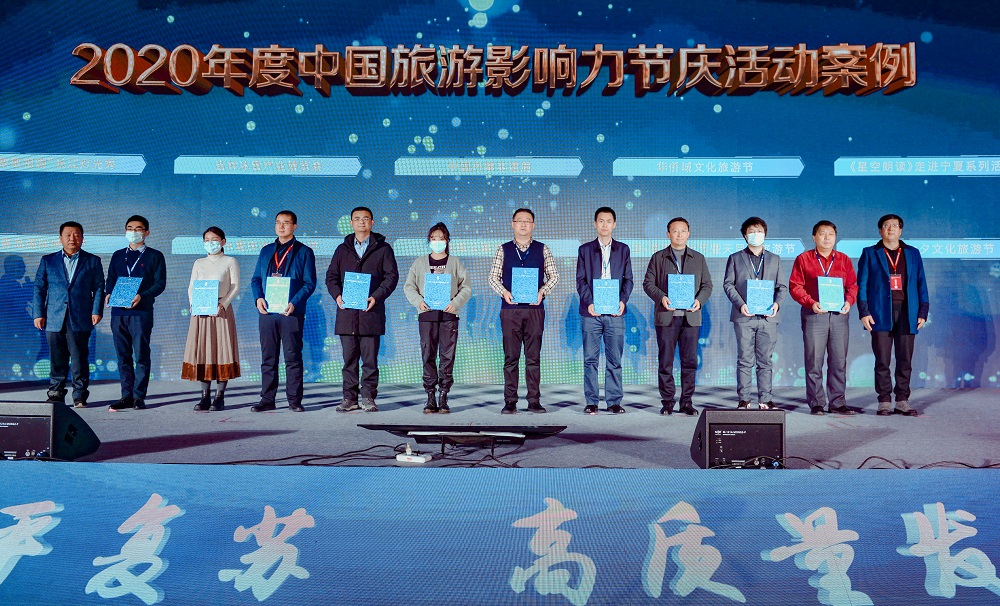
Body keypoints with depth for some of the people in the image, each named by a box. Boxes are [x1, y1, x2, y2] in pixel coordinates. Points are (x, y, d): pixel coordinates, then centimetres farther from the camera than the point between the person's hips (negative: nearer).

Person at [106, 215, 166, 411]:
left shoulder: (154, 256, 7)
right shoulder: (118, 255, 20)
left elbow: (160, 283, -1)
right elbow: (111, 280, 19)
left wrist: (142, 296, -17)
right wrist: (109, 294, -3)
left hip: (141, 311, -4)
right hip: (118, 311, 4)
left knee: (141, 355, -5)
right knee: (123, 356, 6)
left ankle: (139, 396, 1)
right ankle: (126, 396, 10)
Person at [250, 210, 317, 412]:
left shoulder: (304, 252, 4)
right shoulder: (266, 251, 17)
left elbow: (309, 283, -1)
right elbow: (256, 278, 17)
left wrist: (294, 303, -15)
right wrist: (258, 298, -4)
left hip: (291, 313, -4)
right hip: (267, 312, 4)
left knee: (293, 357, -1)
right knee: (268, 357, 6)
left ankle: (294, 400, 5)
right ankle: (267, 399, 12)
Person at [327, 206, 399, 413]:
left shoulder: (382, 248, 9)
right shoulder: (342, 249, 18)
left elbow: (391, 276, 1)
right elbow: (331, 275, 14)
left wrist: (376, 297, -13)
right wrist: (337, 295, -6)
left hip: (371, 311, -3)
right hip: (346, 312, 3)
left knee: (370, 359, -1)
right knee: (349, 358, 5)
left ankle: (368, 398, 6)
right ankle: (350, 398, 11)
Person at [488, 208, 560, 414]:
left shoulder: (542, 250, 8)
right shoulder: (503, 250, 8)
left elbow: (554, 275, 8)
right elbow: (493, 277, 7)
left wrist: (543, 291, -9)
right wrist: (504, 292, -11)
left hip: (535, 308, 0)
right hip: (510, 308, 0)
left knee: (534, 356, 3)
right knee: (511, 357, 2)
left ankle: (534, 401, 8)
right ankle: (510, 402, 7)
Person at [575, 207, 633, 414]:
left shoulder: (623, 249, 12)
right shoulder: (585, 250, 9)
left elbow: (628, 279, 9)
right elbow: (581, 280, 4)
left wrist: (623, 301, -8)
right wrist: (589, 302, -11)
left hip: (615, 312, 1)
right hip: (591, 312, 0)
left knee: (614, 359, 2)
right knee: (590, 359, 1)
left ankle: (614, 401, 9)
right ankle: (591, 402, 7)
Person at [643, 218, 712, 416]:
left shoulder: (698, 258, 14)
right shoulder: (658, 258, 9)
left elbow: (707, 285, 11)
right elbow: (648, 283, 4)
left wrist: (699, 300, -8)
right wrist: (661, 298, -14)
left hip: (691, 316, 1)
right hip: (666, 316, -1)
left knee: (690, 361, 2)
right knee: (666, 361, 1)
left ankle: (687, 401, 10)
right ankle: (667, 401, 8)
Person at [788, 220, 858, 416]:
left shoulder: (844, 260, 15)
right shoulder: (803, 259, 5)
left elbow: (853, 284, 13)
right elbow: (795, 286, 0)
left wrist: (849, 301, -7)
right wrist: (811, 303, -14)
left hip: (839, 315, 3)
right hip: (814, 315, -3)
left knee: (839, 361, 4)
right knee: (814, 361, -2)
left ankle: (837, 403, 11)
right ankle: (816, 403, 5)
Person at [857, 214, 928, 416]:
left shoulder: (913, 254, 15)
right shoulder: (870, 254, 9)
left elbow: (921, 284, 13)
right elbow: (861, 285, 4)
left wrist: (923, 312, 4)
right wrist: (864, 312, -6)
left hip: (907, 314, 2)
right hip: (881, 314, -2)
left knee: (905, 360, 3)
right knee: (882, 361, -2)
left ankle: (903, 401, 10)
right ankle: (884, 402, 4)